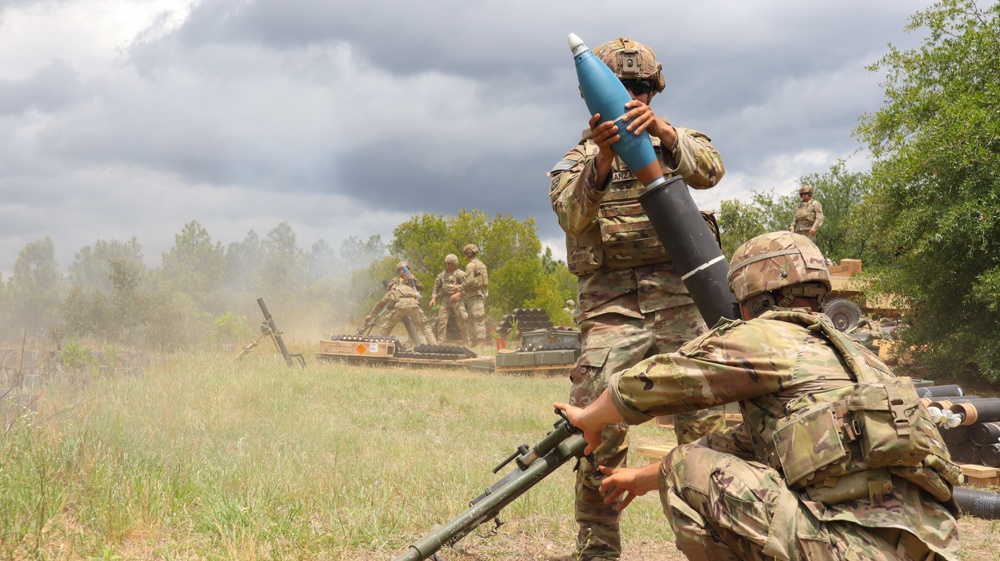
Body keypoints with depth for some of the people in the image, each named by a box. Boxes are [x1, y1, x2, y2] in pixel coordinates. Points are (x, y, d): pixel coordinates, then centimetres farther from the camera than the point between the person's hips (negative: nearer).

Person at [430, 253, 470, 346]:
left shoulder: (460, 274, 1)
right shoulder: (442, 275, 17)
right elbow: (436, 287, 19)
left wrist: (459, 287, -25)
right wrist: (434, 297, 5)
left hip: (457, 300, -4)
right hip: (445, 301, 4)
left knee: (462, 321, -6)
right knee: (441, 321, -3)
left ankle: (466, 342, 1)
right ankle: (440, 342, 0)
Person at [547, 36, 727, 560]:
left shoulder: (675, 140, 16)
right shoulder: (578, 157, 13)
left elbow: (709, 170, -8)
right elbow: (573, 216, -9)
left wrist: (661, 130, -25)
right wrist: (603, 154, -25)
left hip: (680, 297, 1)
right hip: (610, 305, 0)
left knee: (709, 424, -8)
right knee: (598, 432, -9)